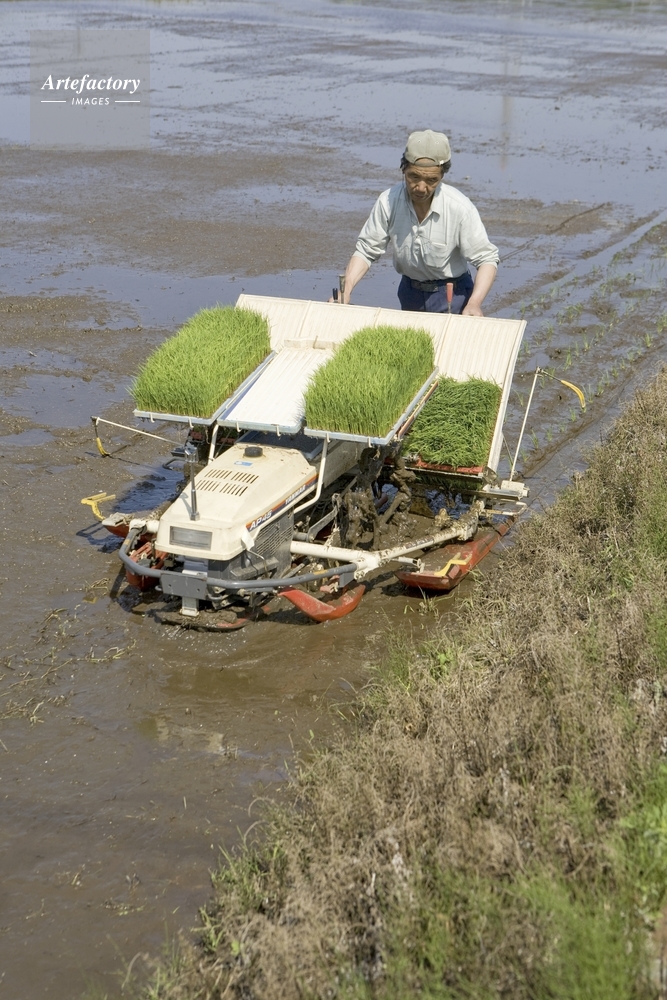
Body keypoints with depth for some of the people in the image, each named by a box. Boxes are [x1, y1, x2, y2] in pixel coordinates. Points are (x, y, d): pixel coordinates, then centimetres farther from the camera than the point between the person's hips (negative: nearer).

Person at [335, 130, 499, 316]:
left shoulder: (460, 208, -24)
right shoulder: (388, 202, -16)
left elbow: (486, 258, -18)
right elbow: (366, 250, -7)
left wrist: (474, 304, -33)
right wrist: (346, 289, -22)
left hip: (452, 295, -3)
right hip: (409, 293, 3)